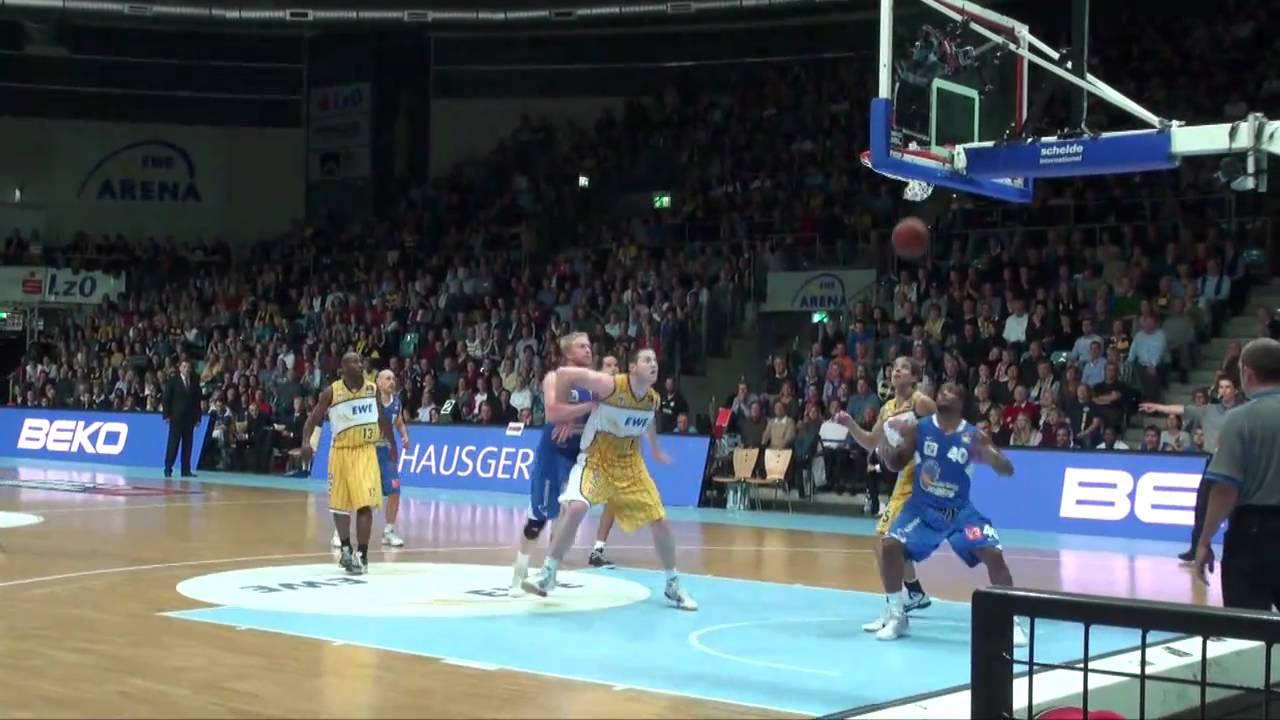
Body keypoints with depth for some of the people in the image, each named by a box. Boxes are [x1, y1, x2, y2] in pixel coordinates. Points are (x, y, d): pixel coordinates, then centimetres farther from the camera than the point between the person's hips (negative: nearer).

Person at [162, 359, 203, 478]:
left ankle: (186, 470, 4)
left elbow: (198, 400, 11)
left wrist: (198, 417, 7)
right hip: (176, 417, -3)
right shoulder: (173, 381, 1)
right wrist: (167, 415, -7)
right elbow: (167, 399, 0)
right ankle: (168, 469, 0)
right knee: (173, 443, -4)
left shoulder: (195, 382, 10)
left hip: (190, 418, 3)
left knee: (188, 444, 2)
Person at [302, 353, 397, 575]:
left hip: (366, 452, 0)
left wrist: (392, 445, 20)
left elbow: (383, 418, 13)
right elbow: (313, 419, -4)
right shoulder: (331, 392, -10)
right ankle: (346, 549, 27)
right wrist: (306, 442, -21)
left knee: (365, 504, -11)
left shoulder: (372, 389, -2)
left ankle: (362, 554, -9)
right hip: (341, 452, 0)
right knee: (338, 504, 10)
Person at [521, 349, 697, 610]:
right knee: (576, 508, -29)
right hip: (596, 460, -5)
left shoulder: (653, 399, -4)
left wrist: (656, 451, 31)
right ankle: (548, 574, -12)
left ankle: (673, 586, 20)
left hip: (630, 464, 5)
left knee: (660, 521, 2)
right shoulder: (611, 385, -24)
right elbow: (564, 373, -23)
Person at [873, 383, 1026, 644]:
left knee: (994, 554, -16)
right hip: (923, 507, 1)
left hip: (960, 510, -1)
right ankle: (896, 616, -1)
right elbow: (895, 464, -1)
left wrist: (990, 456, -31)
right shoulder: (918, 428, -6)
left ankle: (1010, 621, 0)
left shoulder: (975, 436, -9)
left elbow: (1007, 471, -10)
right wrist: (892, 442, -22)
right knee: (890, 546, -19)